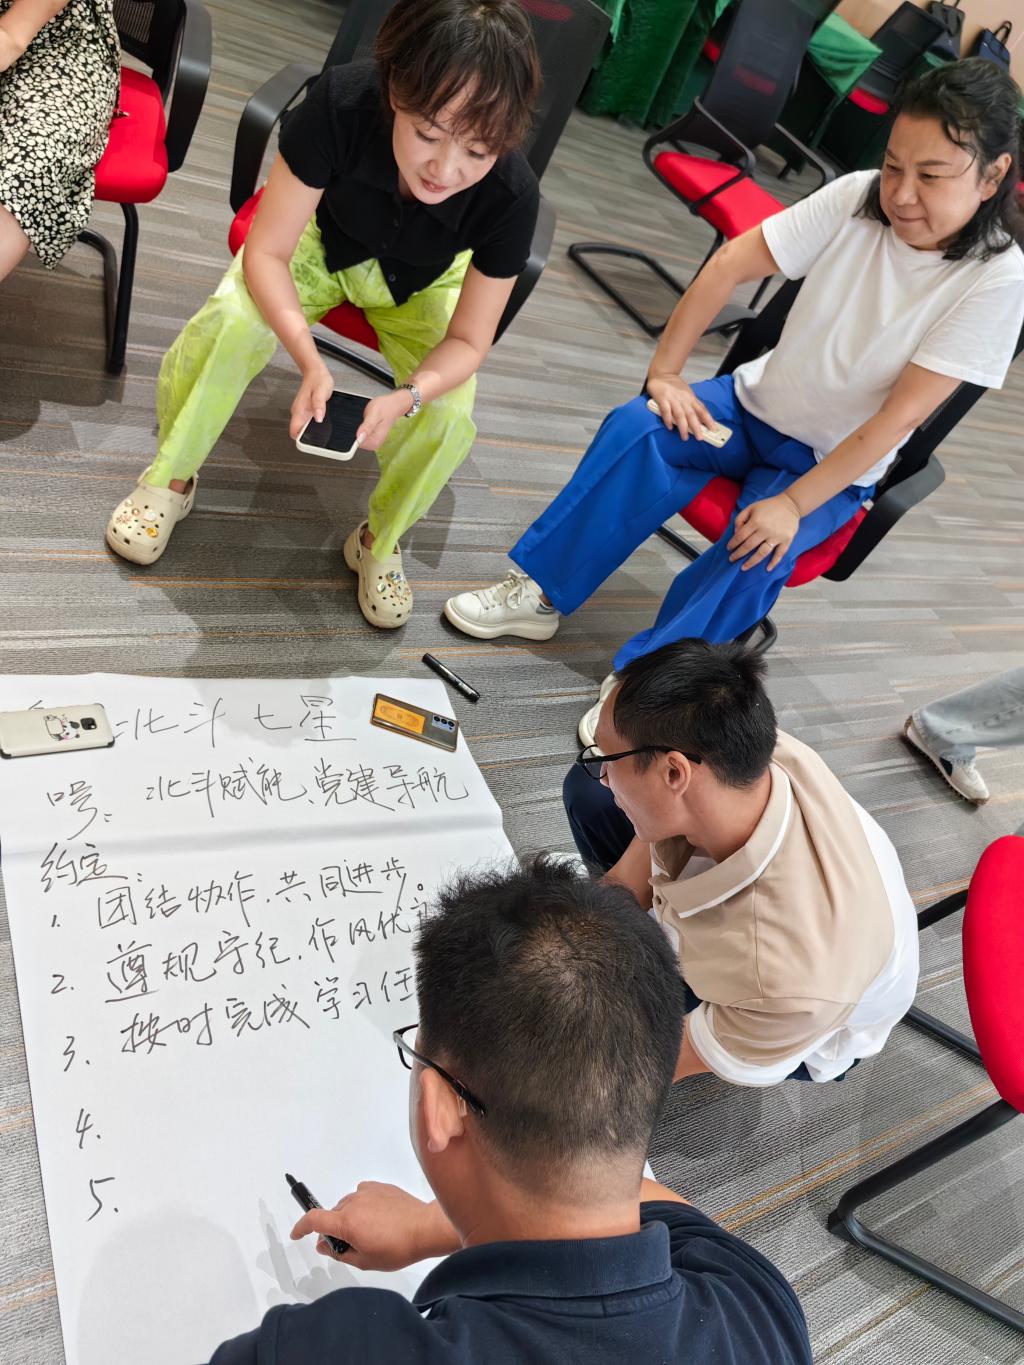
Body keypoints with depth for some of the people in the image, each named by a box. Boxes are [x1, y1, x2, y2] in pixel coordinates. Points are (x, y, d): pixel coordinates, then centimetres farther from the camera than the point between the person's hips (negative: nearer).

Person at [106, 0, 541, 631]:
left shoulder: (512, 196, -34)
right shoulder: (341, 104, -36)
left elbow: (468, 341, -22)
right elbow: (266, 253, -29)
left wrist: (409, 396, -44)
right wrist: (311, 361, -46)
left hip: (421, 283, 1)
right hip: (320, 239, 0)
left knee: (451, 412, -24)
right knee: (232, 321, -28)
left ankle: (379, 542, 4)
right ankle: (172, 478, -1)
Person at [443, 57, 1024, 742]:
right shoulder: (858, 198, -12)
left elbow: (898, 417, -22)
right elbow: (729, 266, -10)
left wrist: (795, 503, -26)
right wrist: (664, 374, -14)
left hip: (835, 464, -3)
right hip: (756, 401, 3)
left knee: (761, 551, -31)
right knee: (634, 430, -20)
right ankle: (539, 594, -10)